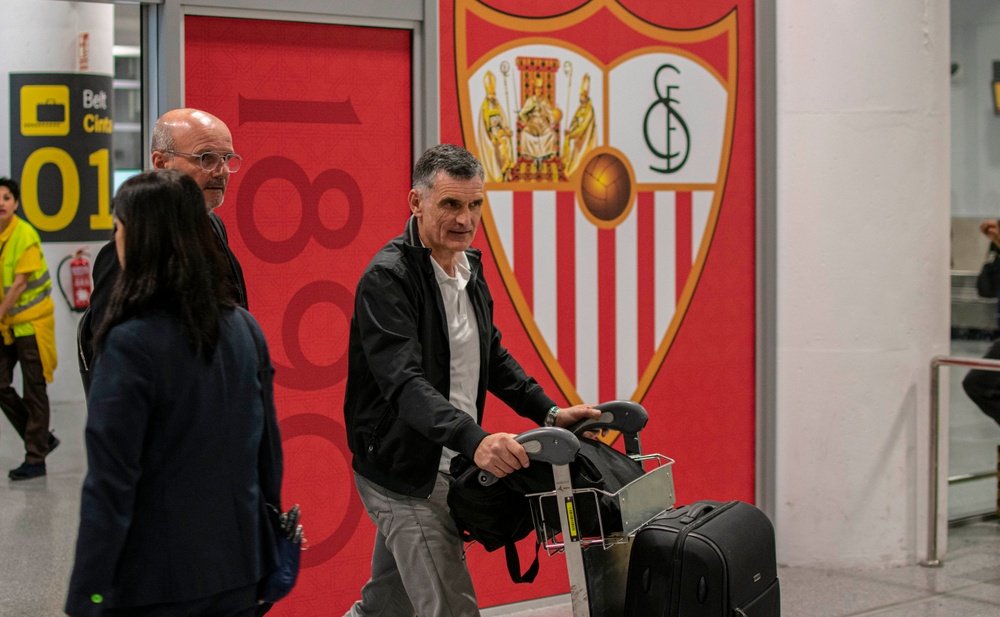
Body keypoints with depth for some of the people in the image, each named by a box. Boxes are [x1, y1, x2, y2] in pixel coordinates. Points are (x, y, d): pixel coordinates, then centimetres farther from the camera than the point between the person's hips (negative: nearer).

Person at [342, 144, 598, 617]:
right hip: (406, 475, -8)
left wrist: (549, 413, 6)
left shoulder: (470, 268, 8)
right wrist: (473, 440, -45)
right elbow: (404, 382, -31)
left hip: (451, 467, 8)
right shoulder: (387, 277, -19)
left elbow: (494, 358, 19)